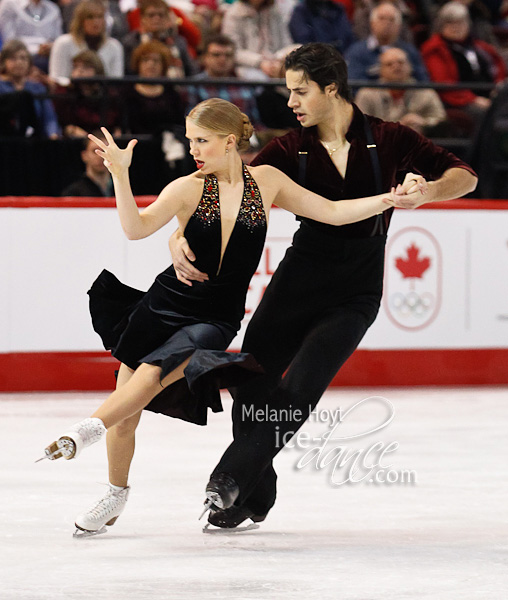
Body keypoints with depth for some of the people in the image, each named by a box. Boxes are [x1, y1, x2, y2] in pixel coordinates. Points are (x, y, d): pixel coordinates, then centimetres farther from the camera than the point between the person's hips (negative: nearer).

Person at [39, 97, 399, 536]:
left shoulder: (266, 181, 2)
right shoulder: (188, 189, -4)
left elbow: (332, 212, 8)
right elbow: (137, 228, -19)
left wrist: (386, 200, -3)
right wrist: (120, 174, -32)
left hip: (215, 320, -1)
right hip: (166, 303, 1)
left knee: (153, 373, -29)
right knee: (125, 411, 3)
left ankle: (84, 432, -32)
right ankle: (117, 494, 22)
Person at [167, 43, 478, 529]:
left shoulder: (388, 141, -6)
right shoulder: (290, 150, -2)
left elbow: (465, 177, -4)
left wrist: (425, 192, -26)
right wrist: (181, 235, -28)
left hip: (355, 293, -3)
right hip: (298, 279, 3)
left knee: (296, 391, -16)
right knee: (251, 384, -1)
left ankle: (231, 479, -7)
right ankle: (255, 496, 19)